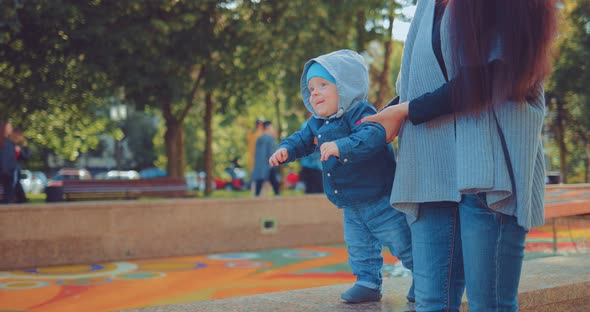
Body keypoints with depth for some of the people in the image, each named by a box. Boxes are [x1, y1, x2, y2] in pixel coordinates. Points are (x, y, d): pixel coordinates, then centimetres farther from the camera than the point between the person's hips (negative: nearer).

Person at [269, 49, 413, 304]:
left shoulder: (360, 112, -22)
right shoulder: (316, 124, 5)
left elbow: (373, 135, -40)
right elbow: (301, 140, 13)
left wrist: (341, 146, -53)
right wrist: (285, 150, -10)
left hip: (379, 199, -8)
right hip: (350, 206, 8)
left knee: (404, 243, 4)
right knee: (358, 247, 17)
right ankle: (368, 283, 31)